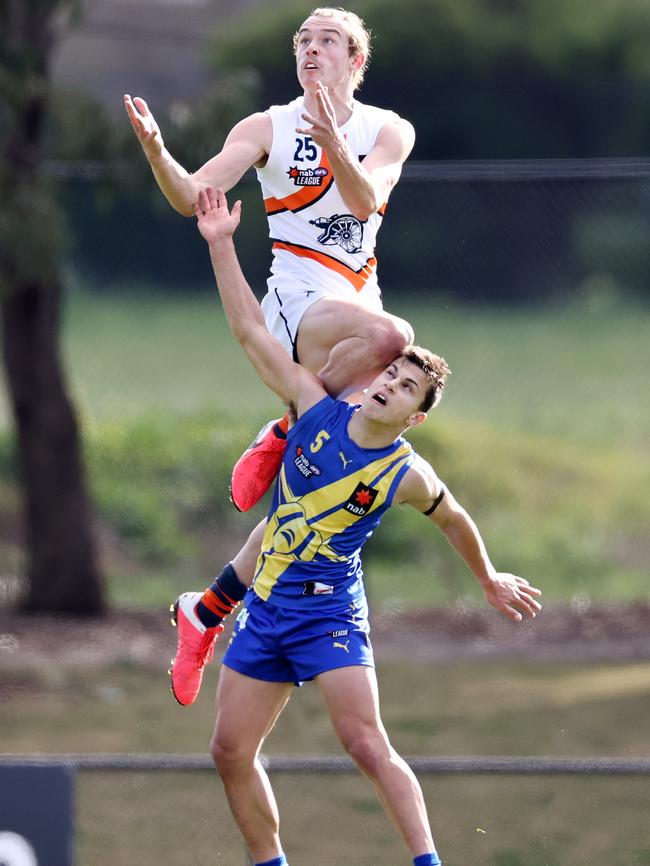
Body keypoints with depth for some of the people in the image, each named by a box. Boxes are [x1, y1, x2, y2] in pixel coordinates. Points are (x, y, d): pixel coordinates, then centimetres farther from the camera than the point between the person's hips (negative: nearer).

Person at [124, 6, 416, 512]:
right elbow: (192, 198, -10)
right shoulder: (268, 129, 1)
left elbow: (366, 202, -14)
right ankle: (289, 430, -16)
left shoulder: (390, 131, 6)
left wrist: (333, 144, -32)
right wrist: (156, 151, -29)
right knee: (389, 335, -34)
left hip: (362, 296, 4)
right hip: (298, 298, -4)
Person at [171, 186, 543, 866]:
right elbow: (250, 332, 2)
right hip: (265, 608, 5)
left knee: (366, 744, -18)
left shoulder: (406, 474, -8)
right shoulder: (318, 409, -1)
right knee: (231, 751, 5)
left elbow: (454, 520, 13)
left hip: (329, 613, -5)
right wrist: (221, 246, -2)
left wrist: (490, 580, 25)